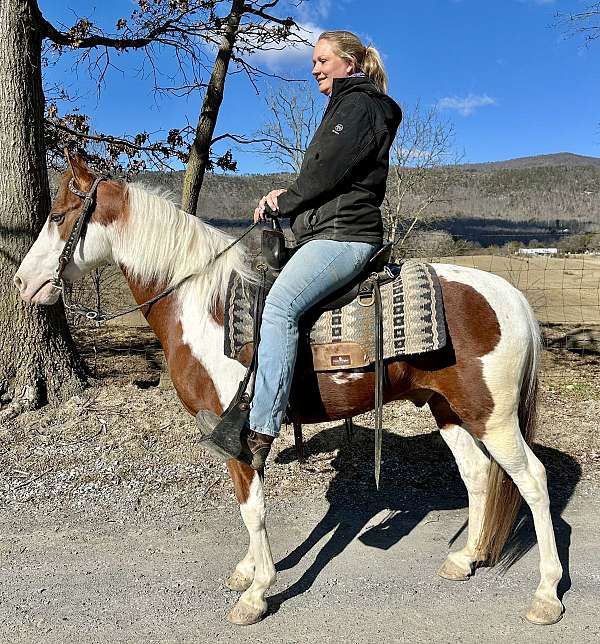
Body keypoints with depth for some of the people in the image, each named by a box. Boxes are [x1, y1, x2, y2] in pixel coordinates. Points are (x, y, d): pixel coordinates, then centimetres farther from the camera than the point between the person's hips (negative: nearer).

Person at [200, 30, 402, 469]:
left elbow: (328, 170, -16)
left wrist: (286, 200, -3)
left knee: (280, 304, -32)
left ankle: (260, 434, -37)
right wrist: (288, 196, 7)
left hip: (344, 235, -12)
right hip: (328, 231, 12)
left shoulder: (359, 105, -4)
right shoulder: (345, 107, 28)